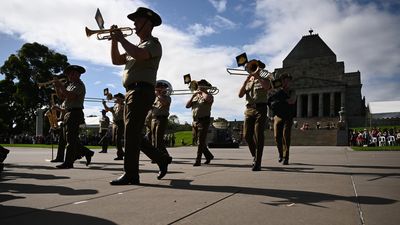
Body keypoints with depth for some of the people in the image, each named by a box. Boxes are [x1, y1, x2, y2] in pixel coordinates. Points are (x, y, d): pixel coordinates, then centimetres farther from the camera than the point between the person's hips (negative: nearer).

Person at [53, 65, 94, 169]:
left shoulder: (79, 85, -8)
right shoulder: (71, 85, 21)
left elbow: (70, 96, -23)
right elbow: (61, 97, 21)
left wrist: (61, 86, -16)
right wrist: (57, 87, 8)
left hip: (75, 113, -10)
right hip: (69, 113, 10)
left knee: (71, 138, -9)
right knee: (71, 138, 12)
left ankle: (68, 162, -6)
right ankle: (87, 152, 22)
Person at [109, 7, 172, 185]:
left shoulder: (153, 43, -1)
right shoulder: (137, 46, 27)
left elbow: (138, 55, -22)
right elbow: (116, 60, 24)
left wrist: (121, 38, -9)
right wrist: (114, 40, 13)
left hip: (142, 91, -9)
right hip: (131, 92, 9)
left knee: (131, 132, -12)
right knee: (133, 134, 10)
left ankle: (131, 174, -8)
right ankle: (162, 159, 21)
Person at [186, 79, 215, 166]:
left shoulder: (209, 95, -1)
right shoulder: (195, 96, 17)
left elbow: (207, 98, -27)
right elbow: (187, 105, 9)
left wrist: (202, 91, -8)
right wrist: (193, 96, -1)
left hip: (204, 120, -7)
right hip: (195, 121, 7)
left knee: (200, 142, -8)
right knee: (199, 141, 13)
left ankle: (198, 161, -3)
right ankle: (209, 156, 31)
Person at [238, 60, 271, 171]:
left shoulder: (263, 80, 9)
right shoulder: (247, 82, 20)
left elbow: (267, 86, -17)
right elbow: (240, 95, 5)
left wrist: (257, 76, -13)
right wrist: (246, 81, -2)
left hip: (260, 109, -4)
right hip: (249, 109, 4)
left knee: (258, 135, -9)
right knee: (247, 135, -1)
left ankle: (257, 163, -6)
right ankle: (254, 156, 22)